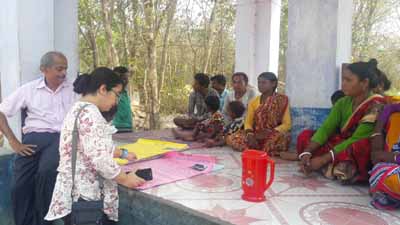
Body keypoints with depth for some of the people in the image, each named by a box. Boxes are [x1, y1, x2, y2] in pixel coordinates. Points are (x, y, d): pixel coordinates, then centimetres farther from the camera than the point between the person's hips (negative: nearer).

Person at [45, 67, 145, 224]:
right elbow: (99, 157, -25)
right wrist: (125, 179, -15)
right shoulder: (90, 113, -18)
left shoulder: (80, 108, 14)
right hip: (84, 191, -10)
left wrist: (123, 154, 21)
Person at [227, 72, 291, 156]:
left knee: (281, 137, -38)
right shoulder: (253, 101, 8)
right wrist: (250, 135, -18)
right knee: (235, 139, -24)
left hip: (274, 136, -3)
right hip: (256, 136, 3)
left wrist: (269, 133, -20)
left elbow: (286, 124, -4)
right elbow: (248, 122, 5)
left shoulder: (282, 100, -1)